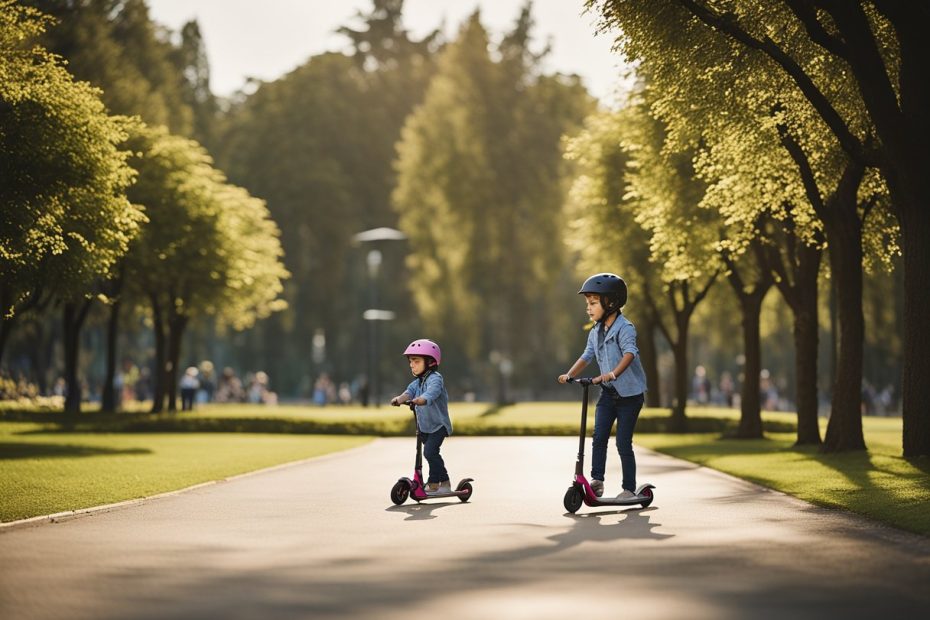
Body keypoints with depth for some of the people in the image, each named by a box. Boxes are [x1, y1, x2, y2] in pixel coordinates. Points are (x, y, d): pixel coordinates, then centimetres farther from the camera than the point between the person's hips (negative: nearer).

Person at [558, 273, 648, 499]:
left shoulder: (624, 328, -16)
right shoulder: (595, 333, 9)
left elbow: (629, 354, -31)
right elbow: (587, 356, 14)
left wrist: (612, 374, -46)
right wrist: (569, 374, -2)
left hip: (629, 393, -6)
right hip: (608, 393, 7)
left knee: (623, 442, -3)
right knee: (599, 436, -6)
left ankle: (629, 488, 6)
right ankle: (597, 480, -1)